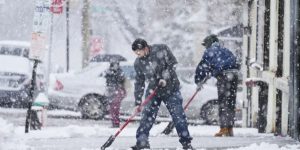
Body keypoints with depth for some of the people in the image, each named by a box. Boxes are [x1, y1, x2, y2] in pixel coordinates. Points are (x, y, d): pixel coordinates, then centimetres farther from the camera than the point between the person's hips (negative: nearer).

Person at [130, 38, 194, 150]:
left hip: (170, 88, -3)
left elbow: (172, 64, -9)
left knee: (178, 114, -6)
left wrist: (165, 78, -21)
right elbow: (139, 82, 3)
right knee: (147, 116, -6)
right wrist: (137, 102, 0)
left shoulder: (161, 50, -14)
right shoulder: (138, 63, -2)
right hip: (153, 90, 3)